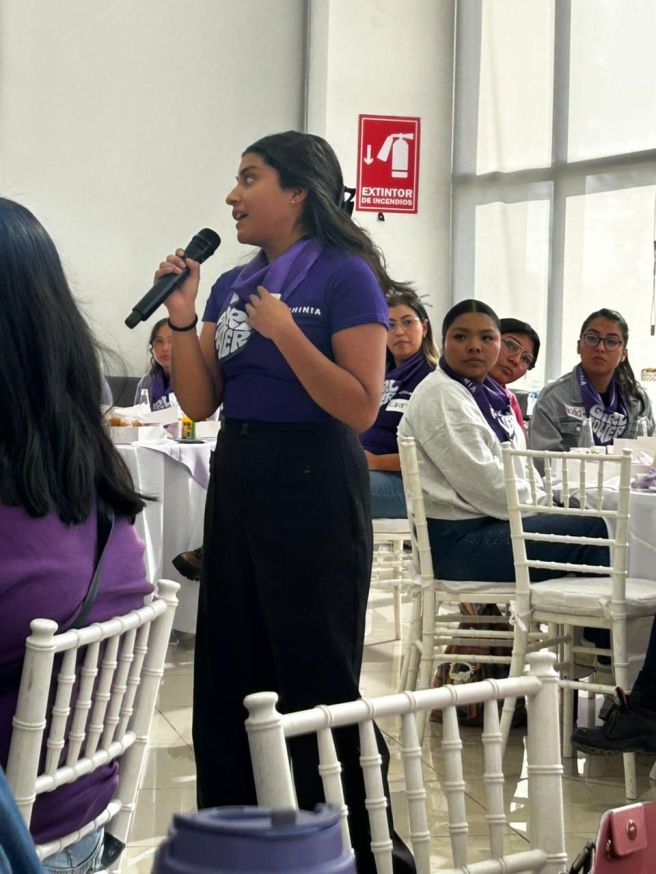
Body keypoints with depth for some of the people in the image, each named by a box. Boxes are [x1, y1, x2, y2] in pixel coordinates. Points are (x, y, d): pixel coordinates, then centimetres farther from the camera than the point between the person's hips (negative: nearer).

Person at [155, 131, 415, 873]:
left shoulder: (345, 276, -8)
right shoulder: (230, 285, 11)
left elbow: (361, 407, -15)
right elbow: (199, 403, 9)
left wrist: (283, 331, -20)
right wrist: (182, 319, -4)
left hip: (314, 484, -7)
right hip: (236, 477, 7)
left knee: (318, 680, -3)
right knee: (226, 676, 12)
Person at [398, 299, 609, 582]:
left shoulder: (488, 392, 15)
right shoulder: (440, 397, -14)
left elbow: (518, 464, 18)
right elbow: (483, 484, -19)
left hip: (490, 523, 9)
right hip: (460, 539, -9)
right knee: (592, 529, -13)